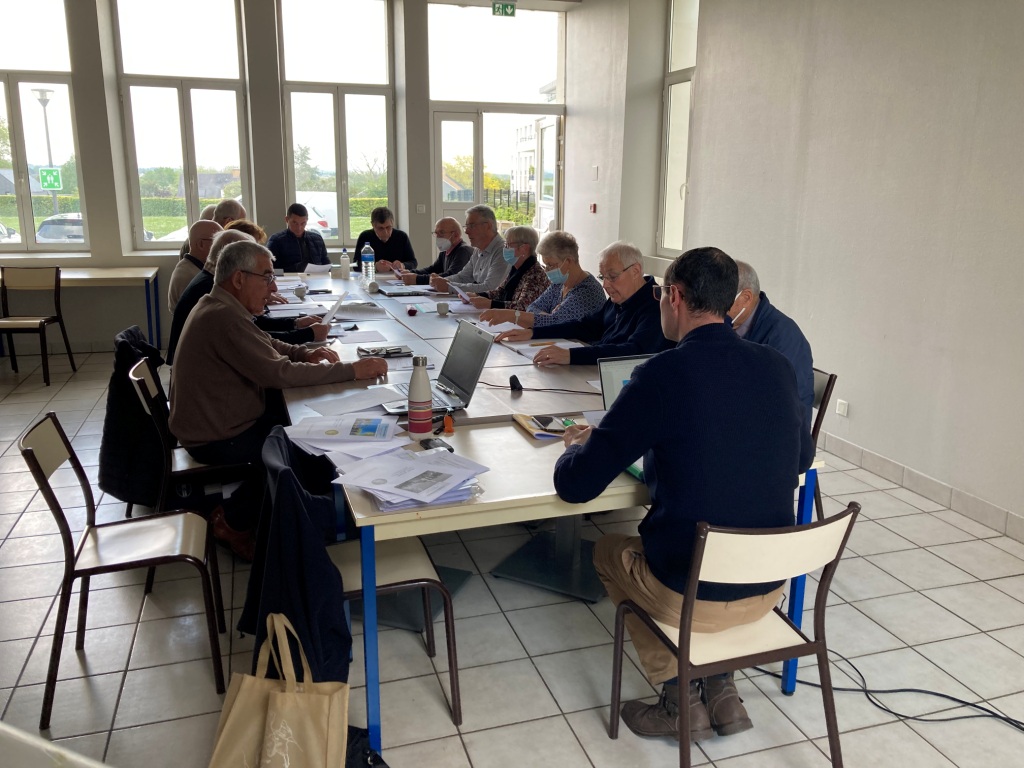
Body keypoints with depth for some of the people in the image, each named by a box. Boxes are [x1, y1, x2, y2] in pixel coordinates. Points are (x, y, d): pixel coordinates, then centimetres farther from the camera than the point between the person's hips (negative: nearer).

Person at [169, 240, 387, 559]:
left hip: (217, 419, 10)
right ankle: (233, 521, 8)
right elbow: (279, 373, -30)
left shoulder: (219, 307, 5)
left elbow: (266, 345, 15)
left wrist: (305, 353, -5)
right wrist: (352, 370, -26)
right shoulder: (224, 317, -28)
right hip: (216, 439, -10)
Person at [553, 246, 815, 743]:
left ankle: (681, 700, 25)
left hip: (691, 596, -5)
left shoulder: (662, 375, -20)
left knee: (608, 551, 25)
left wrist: (578, 445, 7)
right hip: (770, 587, 6)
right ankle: (720, 691, 28)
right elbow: (801, 460, 16)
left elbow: (575, 486, -16)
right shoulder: (777, 367, -3)